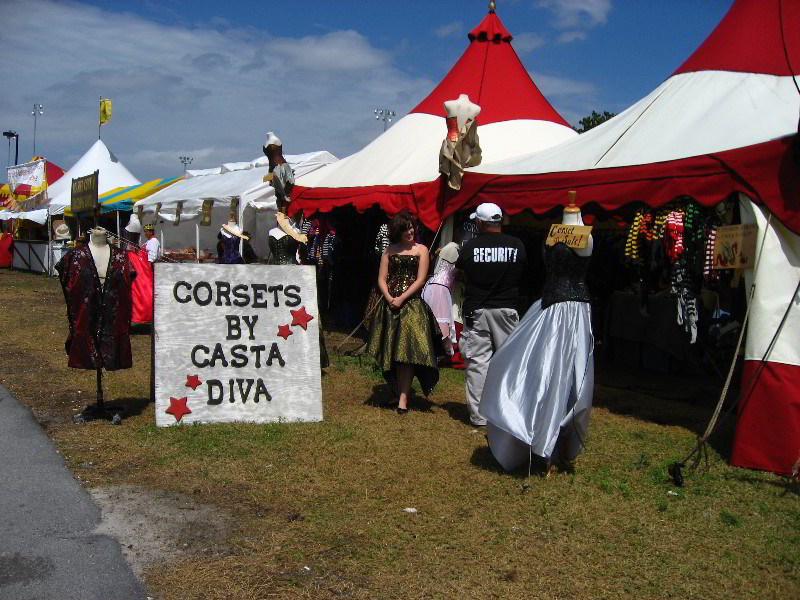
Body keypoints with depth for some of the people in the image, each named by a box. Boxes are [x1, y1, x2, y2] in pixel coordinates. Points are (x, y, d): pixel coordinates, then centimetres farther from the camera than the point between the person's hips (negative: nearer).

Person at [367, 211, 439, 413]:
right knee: (392, 350, 4)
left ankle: (403, 397, -10)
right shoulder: (390, 250, 12)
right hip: (390, 304, 3)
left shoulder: (421, 249, 6)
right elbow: (381, 279, 8)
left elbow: (420, 280, -2)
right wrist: (389, 298, -9)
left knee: (408, 349, -10)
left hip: (412, 304, -3)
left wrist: (401, 298, -11)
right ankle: (398, 390, 16)